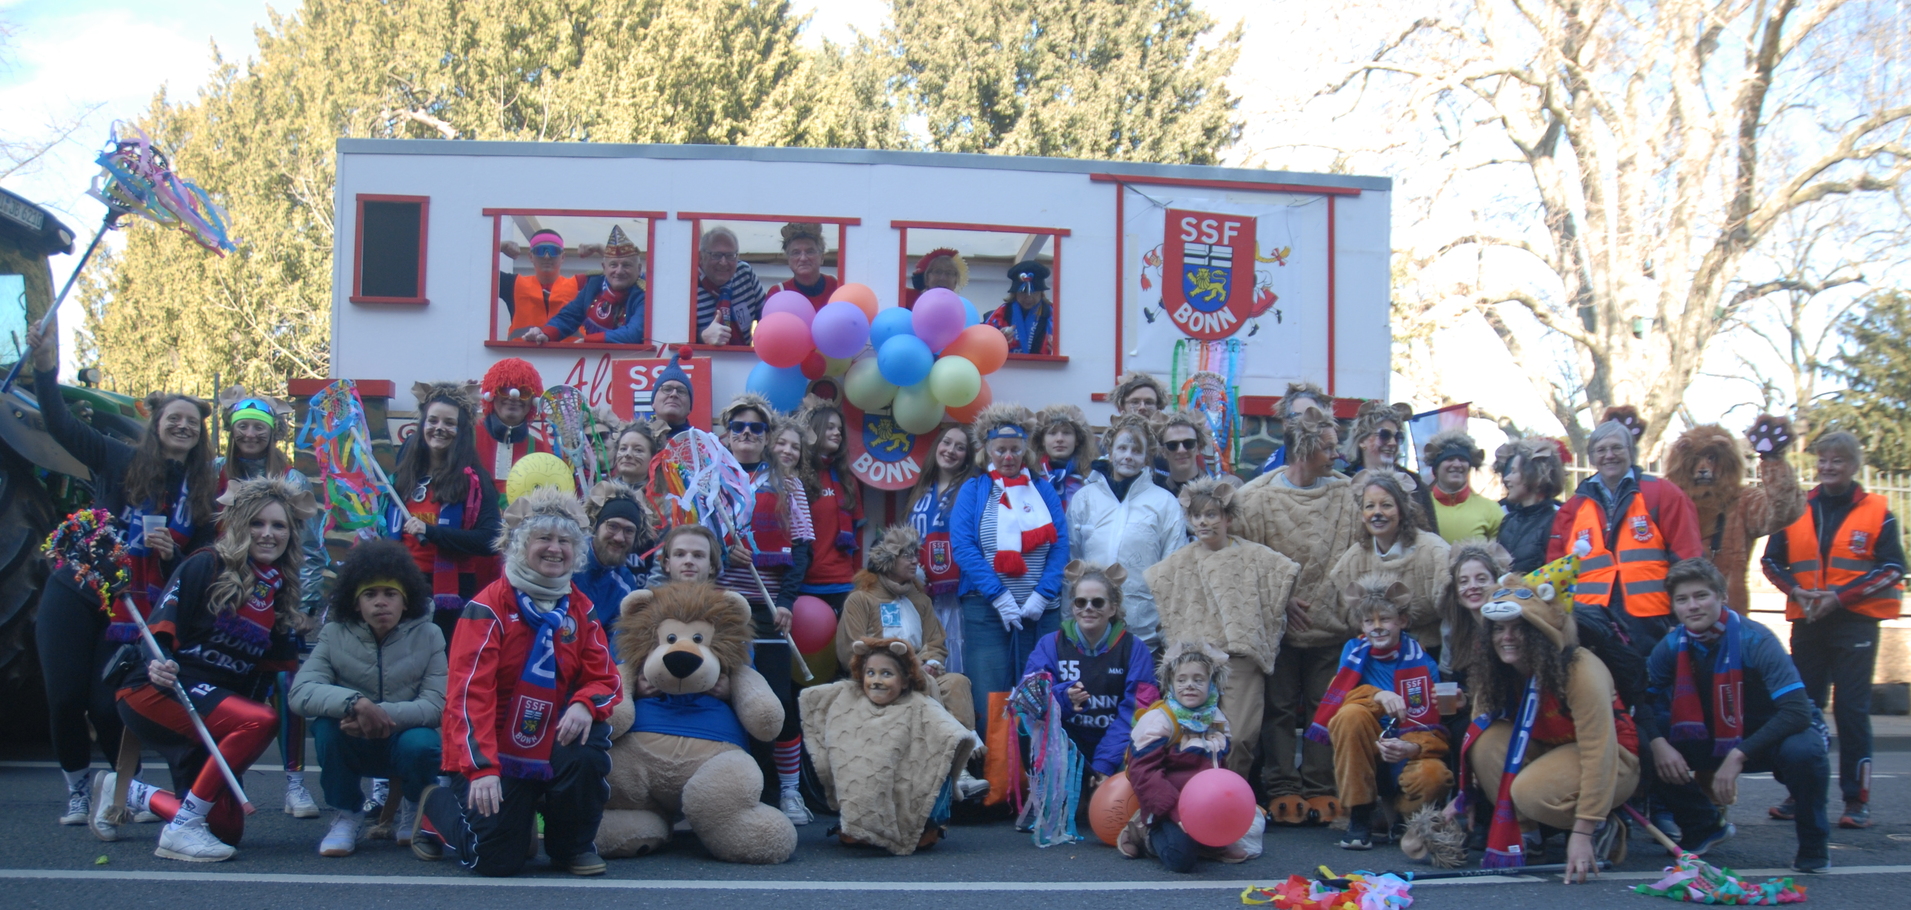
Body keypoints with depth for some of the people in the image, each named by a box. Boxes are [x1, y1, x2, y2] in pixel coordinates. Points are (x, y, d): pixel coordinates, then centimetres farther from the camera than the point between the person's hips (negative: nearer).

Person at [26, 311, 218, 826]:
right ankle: (77, 790, 18)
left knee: (107, 703, -7)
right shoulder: (120, 462, -2)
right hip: (75, 595, -1)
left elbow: (203, 558, 9)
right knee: (65, 697, -2)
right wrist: (45, 368, -27)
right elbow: (60, 425, -12)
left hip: (134, 609, 1)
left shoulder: (202, 493, 5)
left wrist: (173, 555, -14)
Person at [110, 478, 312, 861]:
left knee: (227, 829, 2)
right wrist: (159, 663, -31)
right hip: (162, 690, -7)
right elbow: (161, 627, -12)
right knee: (261, 721, -33)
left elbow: (272, 666, 17)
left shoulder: (281, 591, 12)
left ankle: (124, 792, 28)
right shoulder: (206, 567, -5)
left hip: (219, 706, 7)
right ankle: (181, 830, -23)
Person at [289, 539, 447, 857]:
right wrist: (355, 702, -40)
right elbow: (301, 693, -22)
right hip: (353, 747, 1)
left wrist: (382, 714, -36)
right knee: (328, 722, -30)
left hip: (404, 740, -1)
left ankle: (414, 813, 2)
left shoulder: (427, 636, -9)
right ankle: (346, 815, -6)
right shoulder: (335, 636, -8)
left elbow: (435, 705, -18)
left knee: (421, 744, -34)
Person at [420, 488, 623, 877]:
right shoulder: (488, 608, -14)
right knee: (496, 860, -11)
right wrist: (481, 769, -30)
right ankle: (437, 807, 24)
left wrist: (585, 705, -26)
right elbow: (470, 692, -20)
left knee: (589, 741, -29)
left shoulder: (580, 610, 3)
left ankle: (572, 845, -3)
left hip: (550, 749, 4)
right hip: (494, 753, -4)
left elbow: (605, 679, 0)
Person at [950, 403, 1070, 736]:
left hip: (1040, 611, 2)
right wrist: (999, 597, -13)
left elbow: (1060, 546, 4)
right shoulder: (972, 491, 7)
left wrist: (1042, 596, -10)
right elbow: (963, 546, -4)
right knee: (988, 705, -5)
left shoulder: (1044, 490, 13)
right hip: (986, 610, -2)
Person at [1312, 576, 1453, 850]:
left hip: (1407, 760, -1)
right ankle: (1359, 815, -17)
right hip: (1364, 762, 1)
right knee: (1352, 714, -28)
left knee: (1432, 776, -34)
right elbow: (1338, 696, -11)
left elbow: (1436, 730, -10)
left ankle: (1399, 815, 2)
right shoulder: (1354, 651, 1)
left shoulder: (1422, 663, -7)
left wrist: (1412, 748, -34)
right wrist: (1377, 696, -32)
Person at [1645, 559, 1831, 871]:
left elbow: (1797, 711, -32)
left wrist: (1739, 755, -38)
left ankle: (1814, 842, -9)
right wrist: (1658, 742, -29)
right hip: (1716, 740, 4)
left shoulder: (1754, 641, -24)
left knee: (1803, 751, -39)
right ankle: (1704, 825, 6)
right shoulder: (1671, 646, -11)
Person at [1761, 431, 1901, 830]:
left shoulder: (1877, 512, 1)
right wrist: (1796, 591, -8)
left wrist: (1840, 597, -13)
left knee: (1851, 708, -4)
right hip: (1806, 621, 3)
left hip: (1855, 622, -3)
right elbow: (1772, 560, 12)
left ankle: (1857, 799, 1)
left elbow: (1892, 568, -4)